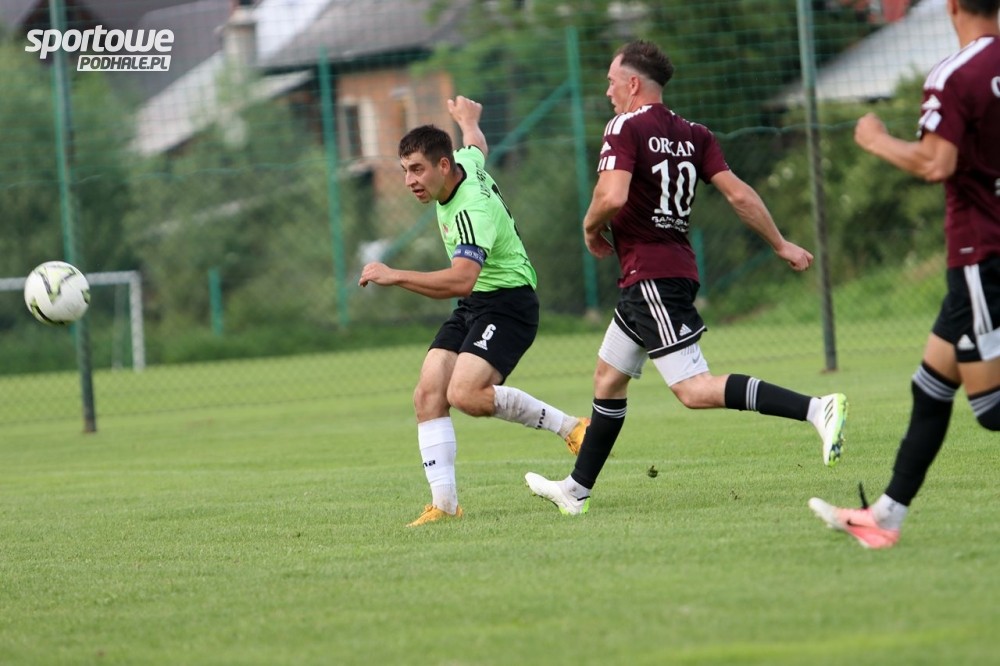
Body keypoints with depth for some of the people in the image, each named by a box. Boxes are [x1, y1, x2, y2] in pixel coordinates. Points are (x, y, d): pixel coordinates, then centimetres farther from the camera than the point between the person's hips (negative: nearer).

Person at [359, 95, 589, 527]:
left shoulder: (472, 209, -27)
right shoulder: (466, 161, 1)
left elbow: (461, 279, -40)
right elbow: (475, 142, 27)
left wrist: (395, 276, -43)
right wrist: (467, 116, 50)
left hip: (507, 301, -10)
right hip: (472, 307, 10)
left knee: (465, 394, -28)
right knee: (428, 394, -7)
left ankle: (570, 427, -10)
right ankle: (444, 503, -9)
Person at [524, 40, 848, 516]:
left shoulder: (626, 128, -11)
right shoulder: (691, 134, 10)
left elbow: (612, 196, -24)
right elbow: (738, 195, 4)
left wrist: (591, 228, -4)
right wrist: (782, 246, 10)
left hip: (649, 276, -9)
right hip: (676, 269, 9)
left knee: (695, 390, -16)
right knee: (607, 377, 21)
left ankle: (816, 409, -28)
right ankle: (577, 489, 30)